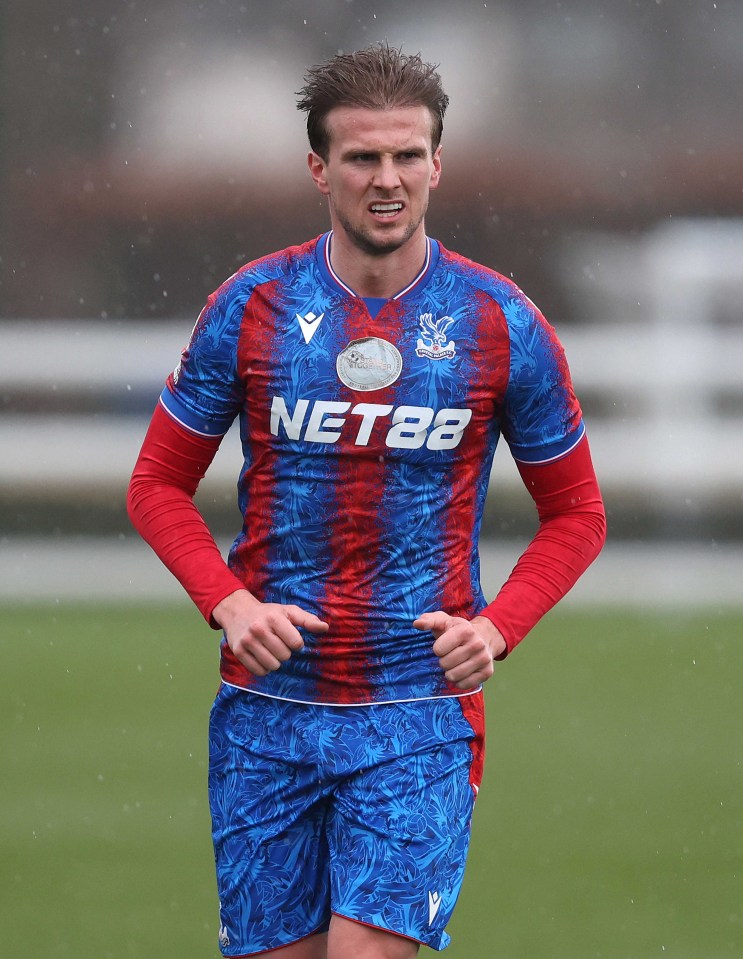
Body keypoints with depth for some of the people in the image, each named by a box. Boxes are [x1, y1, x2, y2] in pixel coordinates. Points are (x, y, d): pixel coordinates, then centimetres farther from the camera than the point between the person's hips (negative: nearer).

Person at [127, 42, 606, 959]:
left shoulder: (501, 325, -1)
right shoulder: (251, 308, 1)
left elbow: (574, 514, 10)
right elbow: (158, 484, 9)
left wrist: (496, 628, -6)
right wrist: (230, 603, -7)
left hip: (420, 713, -2)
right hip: (267, 706, 2)